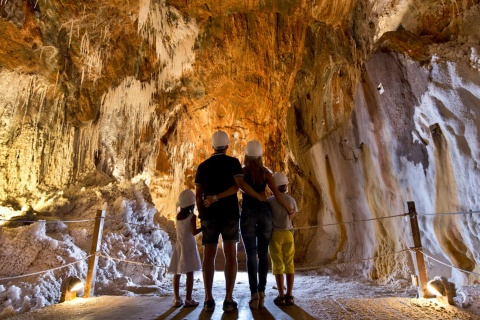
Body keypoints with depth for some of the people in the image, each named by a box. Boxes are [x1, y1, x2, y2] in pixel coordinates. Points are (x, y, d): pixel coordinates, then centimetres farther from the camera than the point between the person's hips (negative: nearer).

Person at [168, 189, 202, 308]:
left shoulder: (177, 216, 7)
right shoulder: (192, 216, -11)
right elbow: (193, 232, -17)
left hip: (179, 245, 6)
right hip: (188, 245, -6)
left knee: (177, 273, 8)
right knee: (190, 273, 0)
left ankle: (177, 299, 13)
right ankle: (188, 299, 3)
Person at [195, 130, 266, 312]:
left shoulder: (203, 166, 11)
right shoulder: (233, 162, 2)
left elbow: (198, 195, 7)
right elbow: (240, 184, -14)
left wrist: (201, 216, 13)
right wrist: (259, 197, -1)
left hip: (209, 215, 3)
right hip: (229, 214, -2)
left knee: (209, 256, 4)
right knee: (230, 255, -1)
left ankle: (208, 300, 0)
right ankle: (228, 300, -4)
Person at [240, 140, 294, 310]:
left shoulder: (241, 171, 1)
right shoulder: (266, 172, 6)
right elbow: (277, 194, 0)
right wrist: (289, 209, 13)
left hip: (248, 213, -2)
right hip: (264, 212, 2)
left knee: (251, 254, 0)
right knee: (263, 254, 6)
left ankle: (254, 294, -3)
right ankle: (261, 293, 6)